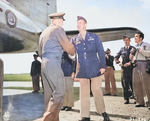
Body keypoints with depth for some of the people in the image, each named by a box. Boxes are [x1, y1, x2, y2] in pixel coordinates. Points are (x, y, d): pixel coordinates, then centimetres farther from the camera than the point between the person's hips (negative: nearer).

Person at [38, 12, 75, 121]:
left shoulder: (44, 32, 23)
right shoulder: (58, 29, -2)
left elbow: (40, 52, 27)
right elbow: (68, 47, -4)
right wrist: (73, 51, 16)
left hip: (44, 64, 9)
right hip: (53, 64, -9)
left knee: (50, 94, 8)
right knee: (59, 93, -10)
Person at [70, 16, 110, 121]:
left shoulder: (94, 37, 5)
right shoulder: (74, 39, 8)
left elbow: (101, 52, 3)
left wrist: (103, 66, -4)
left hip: (95, 68, -2)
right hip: (82, 69, 2)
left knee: (97, 90, 2)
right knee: (84, 92, 5)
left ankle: (103, 112, 21)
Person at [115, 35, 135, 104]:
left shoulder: (133, 48, 7)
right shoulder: (122, 49, 15)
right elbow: (116, 57, 20)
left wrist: (130, 62, -18)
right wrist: (118, 62, 2)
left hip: (131, 67, -2)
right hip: (124, 68, 2)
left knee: (133, 83, -1)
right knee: (125, 84, 0)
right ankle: (126, 99, 5)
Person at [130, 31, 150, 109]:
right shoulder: (135, 47, 24)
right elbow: (132, 58, 27)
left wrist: (140, 50, -10)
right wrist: (131, 54, 7)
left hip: (143, 64, -6)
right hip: (135, 65, 6)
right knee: (136, 84, 2)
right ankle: (140, 102, 8)